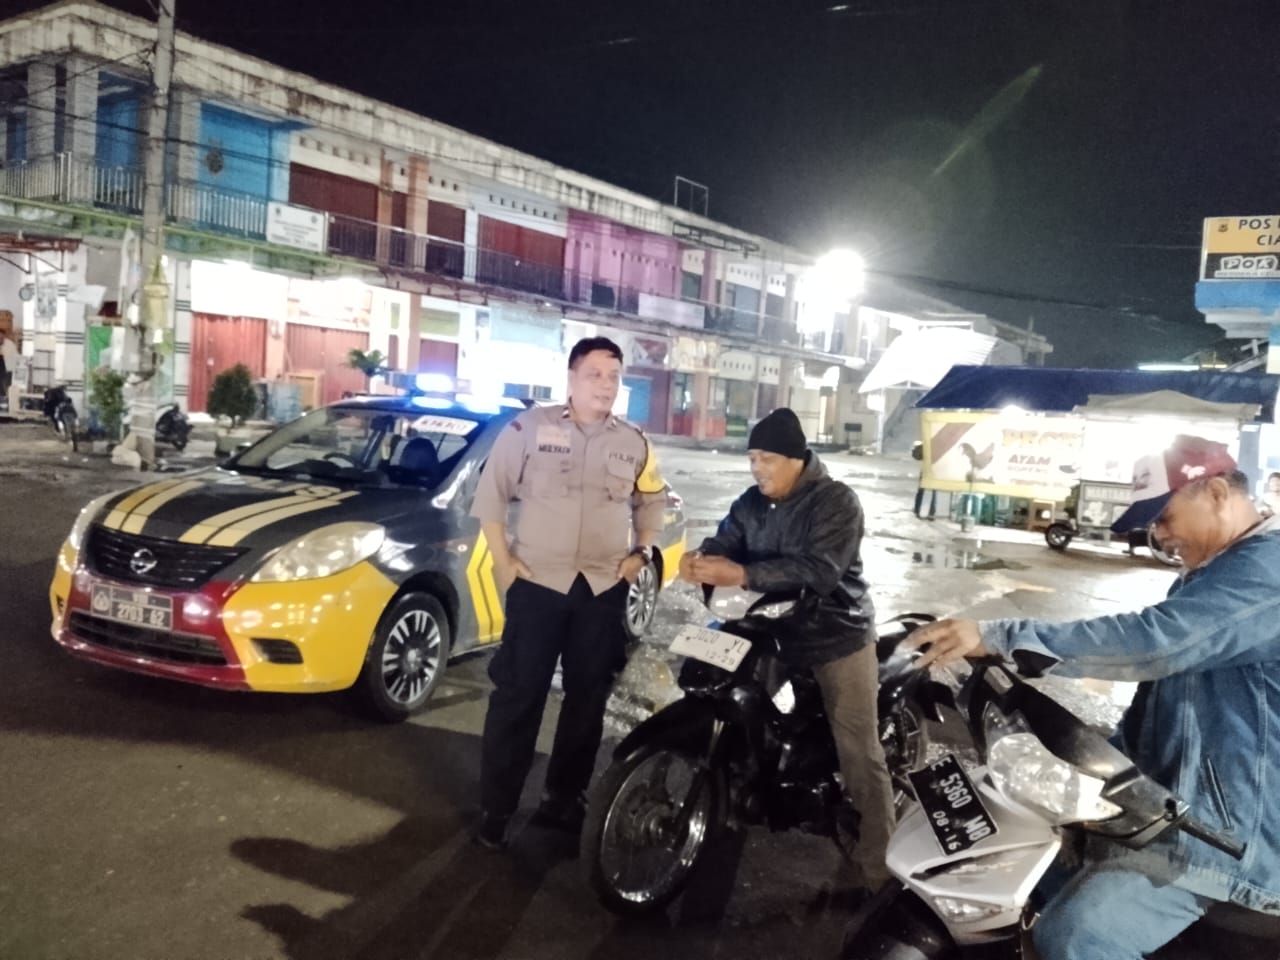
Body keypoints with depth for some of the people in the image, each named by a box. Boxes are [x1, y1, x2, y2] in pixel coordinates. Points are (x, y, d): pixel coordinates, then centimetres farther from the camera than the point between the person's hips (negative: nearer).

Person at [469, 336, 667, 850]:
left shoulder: (634, 443, 5)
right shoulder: (531, 426, -5)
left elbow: (653, 502, 19)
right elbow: (491, 491, 0)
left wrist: (642, 552, 6)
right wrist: (501, 558, -4)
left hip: (605, 589, 4)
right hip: (537, 582, -3)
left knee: (587, 701, 11)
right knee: (516, 697, -1)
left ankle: (563, 800, 26)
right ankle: (496, 809, 11)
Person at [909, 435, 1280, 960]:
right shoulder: (1210, 575, 16)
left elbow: (1153, 640, -34)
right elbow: (1159, 680, 20)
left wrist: (997, 637, -37)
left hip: (1224, 827, -11)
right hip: (1175, 800, 11)